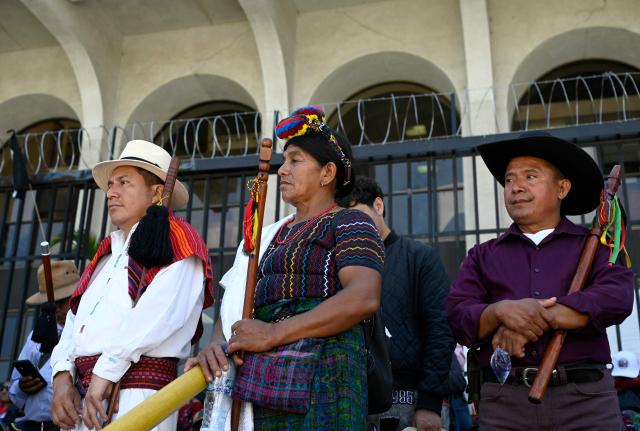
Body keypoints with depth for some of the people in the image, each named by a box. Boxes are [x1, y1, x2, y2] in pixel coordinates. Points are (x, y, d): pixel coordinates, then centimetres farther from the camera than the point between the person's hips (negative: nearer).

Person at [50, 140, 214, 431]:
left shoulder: (174, 238, -2)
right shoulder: (108, 252, 22)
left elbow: (162, 311, -18)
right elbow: (75, 319, 15)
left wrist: (106, 370, -18)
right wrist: (62, 375, 0)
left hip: (137, 392, -7)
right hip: (85, 397, 7)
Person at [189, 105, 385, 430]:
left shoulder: (349, 223, -1)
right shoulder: (273, 237, 21)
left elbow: (364, 298, -18)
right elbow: (233, 304, 18)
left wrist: (272, 334, -18)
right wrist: (217, 344, -5)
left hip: (317, 378, -7)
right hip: (260, 383, 7)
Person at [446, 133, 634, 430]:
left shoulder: (595, 246, 10)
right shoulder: (482, 256, 14)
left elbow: (617, 298, -8)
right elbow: (458, 317, 1)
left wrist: (535, 319, -14)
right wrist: (501, 311, -19)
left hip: (586, 397, -1)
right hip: (503, 399, 1)